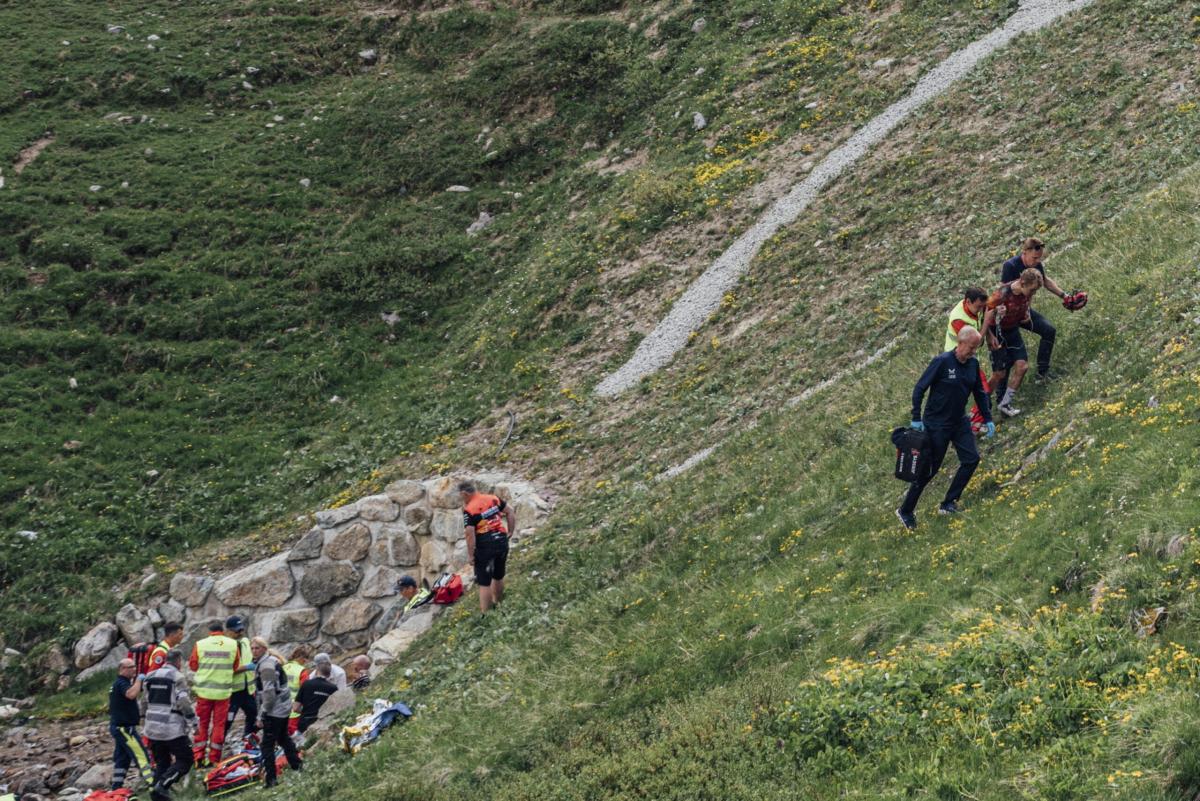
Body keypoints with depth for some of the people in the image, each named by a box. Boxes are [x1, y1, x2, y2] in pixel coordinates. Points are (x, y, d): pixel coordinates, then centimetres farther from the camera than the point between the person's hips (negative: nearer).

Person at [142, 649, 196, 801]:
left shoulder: (150, 676, 12)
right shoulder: (177, 677, -10)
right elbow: (184, 703, -17)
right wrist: (193, 720, -5)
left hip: (153, 728, 7)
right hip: (172, 729, -7)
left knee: (161, 762, 16)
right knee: (185, 760, 2)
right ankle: (162, 785, -15)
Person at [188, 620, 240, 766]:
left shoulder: (200, 645, -5)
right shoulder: (233, 644, -3)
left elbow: (193, 666, 5)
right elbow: (236, 666, 7)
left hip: (204, 690, 0)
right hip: (223, 692, 0)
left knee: (202, 723, 11)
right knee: (219, 724, 8)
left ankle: (198, 756, 8)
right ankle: (214, 758, 8)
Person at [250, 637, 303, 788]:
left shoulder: (266, 665, -21)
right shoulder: (271, 661, 12)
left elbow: (269, 692, -25)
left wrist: (262, 714, -19)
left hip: (274, 710, -10)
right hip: (283, 707, 10)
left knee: (267, 744, -7)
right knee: (283, 737, 27)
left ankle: (269, 779, -7)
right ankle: (297, 765, 39)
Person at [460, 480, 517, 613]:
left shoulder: (469, 510, -14)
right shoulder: (493, 499, 4)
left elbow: (470, 534, -18)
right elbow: (510, 513, 9)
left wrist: (470, 554, -9)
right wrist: (510, 532, 16)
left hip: (485, 546, -6)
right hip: (502, 542, 6)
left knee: (484, 583, 4)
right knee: (498, 577, 24)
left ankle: (485, 613, 6)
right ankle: (497, 604, 41)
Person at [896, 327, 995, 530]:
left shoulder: (973, 364, 0)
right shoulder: (942, 361, -19)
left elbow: (979, 393, 14)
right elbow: (919, 389, -16)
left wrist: (988, 420, 11)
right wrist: (916, 419, -18)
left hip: (959, 422, 7)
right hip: (936, 424, -7)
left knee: (971, 459, -3)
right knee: (930, 469, -2)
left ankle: (949, 503, 9)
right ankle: (905, 511, 12)